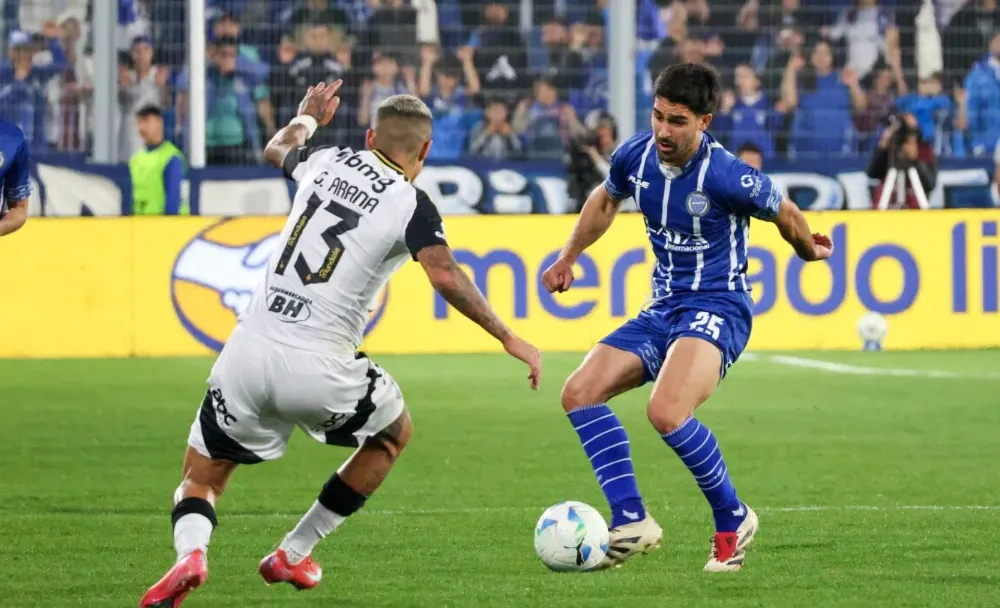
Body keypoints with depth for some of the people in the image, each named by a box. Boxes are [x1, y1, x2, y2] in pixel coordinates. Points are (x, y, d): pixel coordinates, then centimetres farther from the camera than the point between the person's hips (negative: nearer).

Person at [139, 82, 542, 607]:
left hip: (249, 350, 4)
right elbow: (445, 276, -18)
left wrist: (307, 117, 57)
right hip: (318, 368, -4)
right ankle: (293, 553, 26)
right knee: (395, 433, 27)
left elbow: (276, 150, 37)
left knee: (200, 477, 16)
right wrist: (509, 339, -13)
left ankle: (190, 551, -20)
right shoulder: (410, 204, -3)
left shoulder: (327, 162, 13)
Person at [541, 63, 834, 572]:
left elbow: (785, 215, -1)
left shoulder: (725, 176, -21)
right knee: (579, 393, -8)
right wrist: (568, 257, 22)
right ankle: (631, 522, -7)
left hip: (717, 308, -7)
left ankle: (732, 519, -9)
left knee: (666, 412, -31)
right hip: (661, 310, 7)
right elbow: (605, 201, 22)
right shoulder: (635, 157, -3)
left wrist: (810, 250, 17)